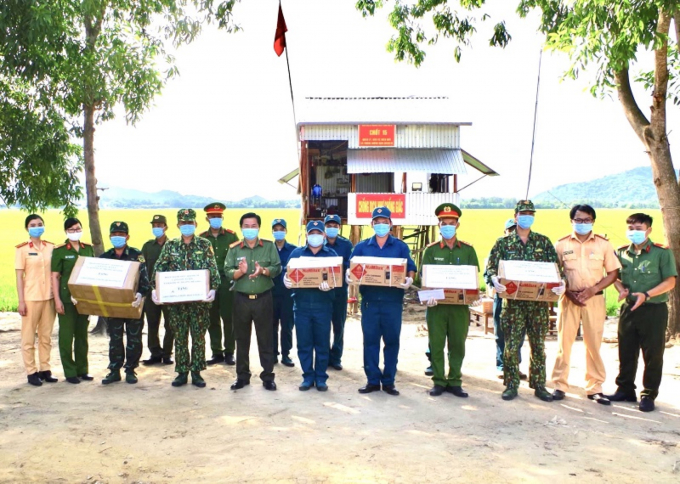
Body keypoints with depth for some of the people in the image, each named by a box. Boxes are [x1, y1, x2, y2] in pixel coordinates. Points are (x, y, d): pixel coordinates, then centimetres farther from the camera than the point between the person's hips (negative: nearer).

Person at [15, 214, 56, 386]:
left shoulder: (51, 247, 6)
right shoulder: (22, 249, -4)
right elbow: (19, 276, -4)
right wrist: (21, 301, -9)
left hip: (49, 297, 4)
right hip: (31, 298, -3)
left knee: (46, 336, 9)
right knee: (29, 337, 3)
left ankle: (45, 369, 18)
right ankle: (31, 372, 11)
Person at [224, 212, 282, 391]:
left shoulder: (269, 246, 3)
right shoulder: (234, 248, 5)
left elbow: (277, 268, -5)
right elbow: (227, 272, -3)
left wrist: (263, 270, -23)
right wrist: (240, 271, -23)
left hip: (263, 298, -1)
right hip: (241, 299, 1)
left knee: (265, 338, 4)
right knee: (242, 339, 10)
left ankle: (268, 376, 12)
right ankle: (242, 376, 21)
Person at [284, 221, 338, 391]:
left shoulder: (331, 254, 7)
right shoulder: (296, 253, 11)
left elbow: (338, 276, -4)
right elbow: (288, 273, 4)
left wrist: (330, 284, -26)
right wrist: (286, 280, -20)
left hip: (323, 305, -1)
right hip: (302, 304, 1)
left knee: (322, 343, 4)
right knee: (304, 343, 5)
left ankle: (321, 378, 16)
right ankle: (308, 377, 17)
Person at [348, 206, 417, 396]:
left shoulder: (400, 247, 7)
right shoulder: (361, 247, 11)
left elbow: (411, 268, 2)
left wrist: (409, 279, -19)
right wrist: (349, 275, -16)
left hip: (392, 301, -1)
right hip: (369, 300, 1)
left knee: (392, 341, 3)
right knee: (370, 340, 4)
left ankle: (389, 381, 13)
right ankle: (372, 380, 13)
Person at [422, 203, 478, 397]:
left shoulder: (468, 249, 6)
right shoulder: (431, 250, 4)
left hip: (460, 304, 1)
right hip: (437, 304, -1)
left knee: (458, 344, 6)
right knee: (436, 344, 3)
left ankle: (454, 382, 18)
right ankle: (438, 381, 14)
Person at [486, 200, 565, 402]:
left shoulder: (543, 242, 9)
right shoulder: (504, 243, 6)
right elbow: (491, 267, 0)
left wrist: (561, 283, -16)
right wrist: (494, 279, -22)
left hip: (539, 302, 1)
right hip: (513, 302, -1)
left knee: (538, 345, 8)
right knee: (511, 345, 1)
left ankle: (539, 385, 19)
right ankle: (511, 385, 12)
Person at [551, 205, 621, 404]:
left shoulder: (603, 244, 4)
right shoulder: (561, 244, 4)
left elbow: (613, 273, 4)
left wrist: (593, 289, -10)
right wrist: (568, 292, -9)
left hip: (594, 299, 0)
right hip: (568, 298, 0)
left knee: (594, 343, 4)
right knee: (564, 341, 1)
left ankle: (594, 387, 15)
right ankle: (559, 386, 9)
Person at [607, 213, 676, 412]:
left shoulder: (662, 253, -6)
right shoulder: (621, 253, 7)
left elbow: (670, 282, -9)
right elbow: (614, 276, 17)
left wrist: (646, 295, -20)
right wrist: (621, 289, -5)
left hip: (654, 310, -4)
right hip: (628, 309, 4)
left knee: (653, 355, 3)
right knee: (626, 353, 12)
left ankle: (648, 395, 14)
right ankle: (625, 390, 25)